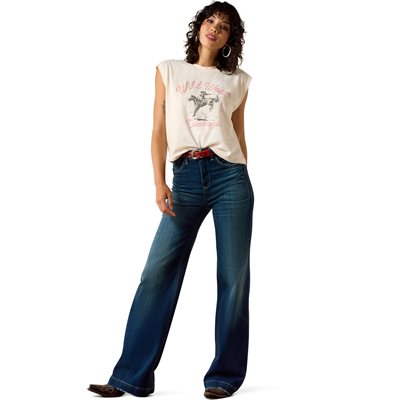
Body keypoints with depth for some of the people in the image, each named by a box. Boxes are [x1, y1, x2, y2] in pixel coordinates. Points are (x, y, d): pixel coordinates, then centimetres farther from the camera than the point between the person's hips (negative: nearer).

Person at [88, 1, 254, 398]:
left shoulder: (237, 81, 13)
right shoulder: (169, 70, 14)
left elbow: (240, 137, 16)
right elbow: (159, 130, 8)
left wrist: (241, 187, 12)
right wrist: (159, 183, -3)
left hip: (229, 176, 0)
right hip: (185, 179, 0)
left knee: (233, 277, -1)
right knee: (157, 273, -6)